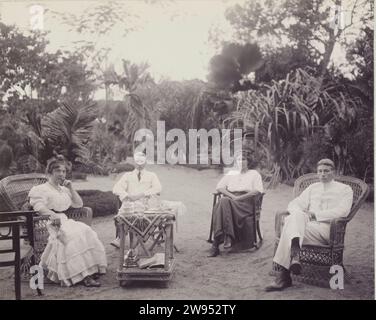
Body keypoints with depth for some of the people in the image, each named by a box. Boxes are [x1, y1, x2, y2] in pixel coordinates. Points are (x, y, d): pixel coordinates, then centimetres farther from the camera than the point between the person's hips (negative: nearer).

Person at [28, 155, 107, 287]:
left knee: (86, 231, -25)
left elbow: (79, 204, 25)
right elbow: (38, 206, -12)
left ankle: (92, 269, -31)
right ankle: (83, 275, -39)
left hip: (65, 221, 6)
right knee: (74, 235, -34)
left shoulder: (64, 190, 28)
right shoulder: (40, 189, 7)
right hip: (52, 224, -6)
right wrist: (52, 214, -30)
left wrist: (71, 189, 14)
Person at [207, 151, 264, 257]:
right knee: (223, 201, -36)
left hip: (245, 202, -3)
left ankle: (216, 243, -40)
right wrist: (231, 196, -5)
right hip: (229, 199, 3)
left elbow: (257, 191, 1)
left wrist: (239, 198, -11)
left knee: (225, 203, -36)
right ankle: (227, 236, -42)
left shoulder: (254, 174, 19)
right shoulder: (231, 173, 29)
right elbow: (219, 187, 15)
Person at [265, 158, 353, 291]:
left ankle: (284, 275, -38)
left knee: (290, 225, -32)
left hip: (327, 227, -4)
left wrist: (316, 214, -11)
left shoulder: (345, 189, 13)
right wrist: (300, 214, -5)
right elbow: (294, 204, 19)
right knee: (293, 217, -34)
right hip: (307, 224, 4)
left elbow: (342, 211, -5)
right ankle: (294, 257, -46)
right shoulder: (312, 188, 27)